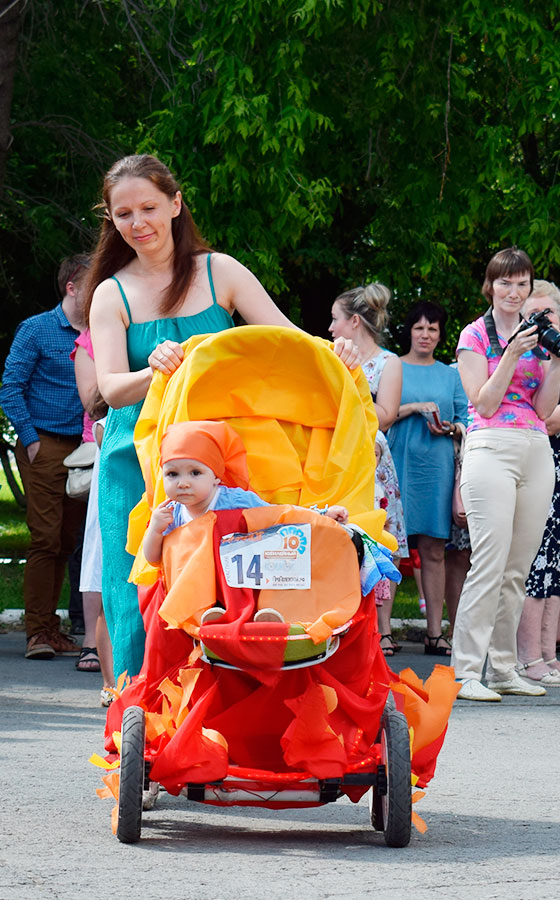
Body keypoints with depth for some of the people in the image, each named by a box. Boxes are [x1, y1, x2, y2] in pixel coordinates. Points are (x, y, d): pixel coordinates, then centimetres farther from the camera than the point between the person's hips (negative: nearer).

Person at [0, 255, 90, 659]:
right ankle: (38, 632, -7)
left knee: (66, 541, 6)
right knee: (46, 538, -9)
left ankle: (51, 626, 14)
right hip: (45, 447, -5)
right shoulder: (36, 330, 0)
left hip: (82, 448, 5)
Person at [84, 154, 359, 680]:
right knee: (138, 606, -5)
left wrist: (332, 353, -23)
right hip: (136, 467, 0)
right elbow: (110, 389, -9)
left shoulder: (219, 273, 6)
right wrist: (155, 372, -31)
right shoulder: (111, 295, 5)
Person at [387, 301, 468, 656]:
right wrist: (416, 407, -12)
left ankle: (435, 632, 4)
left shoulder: (450, 375, 18)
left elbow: (468, 422, 15)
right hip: (398, 463, -3)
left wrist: (450, 429, -6)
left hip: (437, 467, 3)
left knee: (434, 550, 2)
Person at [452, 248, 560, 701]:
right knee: (490, 563, -14)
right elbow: (484, 403, -5)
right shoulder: (475, 336, 4)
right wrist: (512, 355, -13)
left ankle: (503, 668, 10)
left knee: (519, 568, 5)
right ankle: (466, 673, -14)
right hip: (492, 448, -5)